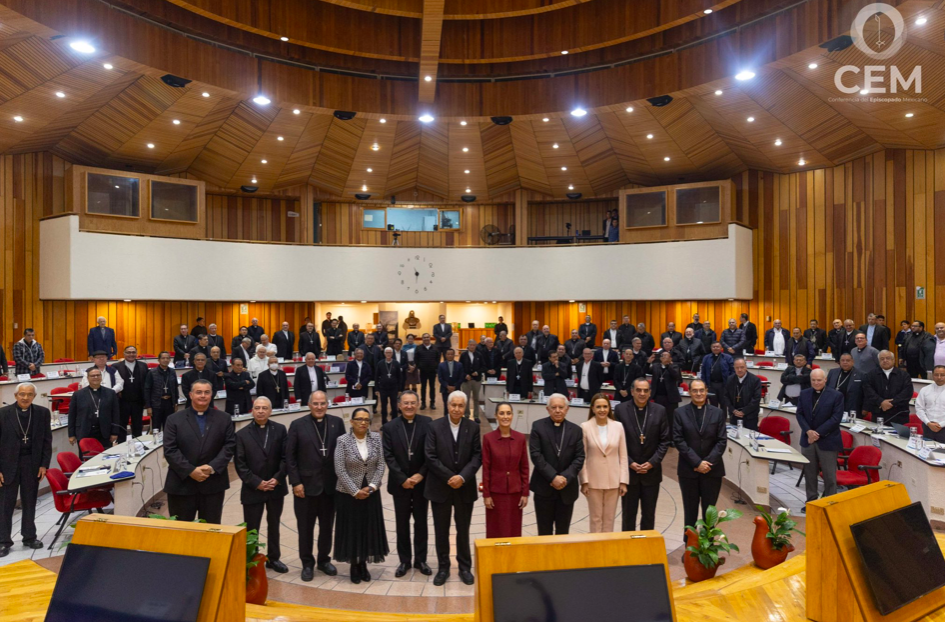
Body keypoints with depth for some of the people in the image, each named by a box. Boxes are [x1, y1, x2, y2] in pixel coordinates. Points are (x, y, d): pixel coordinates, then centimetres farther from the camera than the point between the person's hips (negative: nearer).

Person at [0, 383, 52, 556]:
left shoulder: (42, 413, -2)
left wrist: (44, 465, -3)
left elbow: (47, 440, 2)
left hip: (32, 463, 2)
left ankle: (29, 537, 24)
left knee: (29, 502, 12)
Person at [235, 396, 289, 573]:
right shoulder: (242, 434, -3)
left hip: (276, 488, 2)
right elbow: (240, 464, -7)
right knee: (251, 529, 4)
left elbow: (286, 457, -3)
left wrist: (277, 479, -13)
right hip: (252, 490, -2)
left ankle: (273, 558, 32)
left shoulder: (280, 429, 0)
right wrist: (256, 483, -14)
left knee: (274, 525, 16)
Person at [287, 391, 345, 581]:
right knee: (306, 527, 10)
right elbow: (290, 456, -4)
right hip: (306, 485, -2)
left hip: (331, 484, 2)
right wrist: (296, 482, -9)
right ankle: (307, 563, 26)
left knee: (327, 526, 14)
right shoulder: (298, 425, -4)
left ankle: (324, 559, 32)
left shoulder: (337, 423, 2)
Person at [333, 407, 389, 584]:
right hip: (348, 493, -3)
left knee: (369, 528, 8)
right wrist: (355, 491, -14)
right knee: (352, 529, 6)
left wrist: (371, 487, -11)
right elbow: (340, 470, -12)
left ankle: (364, 564, 23)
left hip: (371, 492, 3)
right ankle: (354, 565, 21)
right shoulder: (343, 440, -12)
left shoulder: (376, 438, -3)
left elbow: (380, 465, -1)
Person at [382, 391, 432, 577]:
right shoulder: (389, 427, -3)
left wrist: (420, 474, -14)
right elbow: (388, 456, -6)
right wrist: (403, 479, -13)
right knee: (402, 523, 11)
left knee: (421, 522, 11)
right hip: (400, 483, 0)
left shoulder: (428, 423, -5)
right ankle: (404, 561, 24)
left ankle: (421, 560, 23)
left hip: (421, 482, 0)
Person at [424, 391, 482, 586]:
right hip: (440, 487, -1)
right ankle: (443, 568, 25)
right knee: (441, 531, 10)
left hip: (465, 487, 1)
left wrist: (462, 477, -16)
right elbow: (430, 457, -10)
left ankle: (465, 567, 27)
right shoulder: (435, 426, -6)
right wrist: (450, 477, -14)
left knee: (463, 530, 12)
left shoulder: (473, 427, -2)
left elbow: (477, 456, -4)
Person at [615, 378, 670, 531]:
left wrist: (652, 462, -9)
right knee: (628, 513, 9)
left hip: (651, 470, 1)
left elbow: (665, 440, 1)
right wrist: (630, 463, -11)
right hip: (628, 470, -1)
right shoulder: (621, 409, -4)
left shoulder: (660, 411, 0)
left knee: (649, 514, 11)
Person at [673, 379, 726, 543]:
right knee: (690, 510, 8)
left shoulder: (717, 413, 4)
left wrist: (708, 462, -11)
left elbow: (722, 441, 0)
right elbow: (678, 440, -5)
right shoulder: (680, 412, 0)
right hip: (688, 469, 0)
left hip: (712, 469, 1)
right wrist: (697, 462, -12)